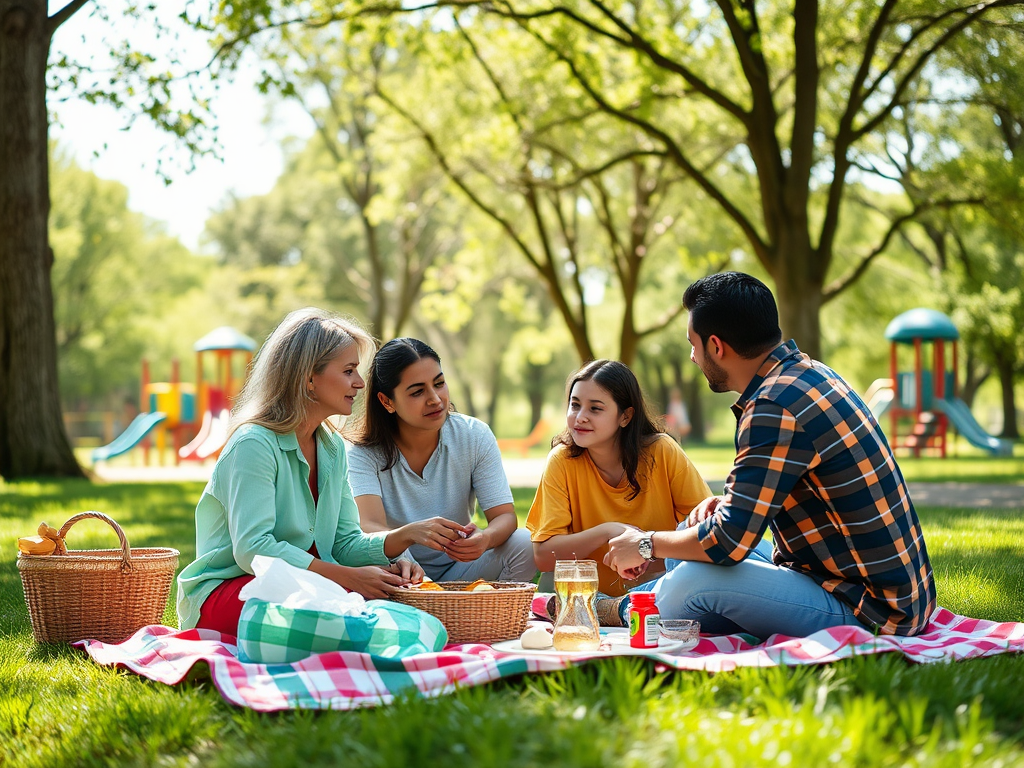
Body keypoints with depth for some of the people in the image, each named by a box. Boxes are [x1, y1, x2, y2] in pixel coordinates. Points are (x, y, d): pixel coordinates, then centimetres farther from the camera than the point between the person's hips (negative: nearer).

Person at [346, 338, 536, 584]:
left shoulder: (474, 436, -6)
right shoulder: (364, 453, -13)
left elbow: (505, 515, -11)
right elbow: (369, 528, -27)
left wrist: (485, 538, -36)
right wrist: (410, 533, -51)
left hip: (458, 570, 3)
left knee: (524, 545, -23)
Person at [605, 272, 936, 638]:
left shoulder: (776, 409, -23)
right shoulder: (810, 372, 8)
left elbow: (728, 542, -23)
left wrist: (646, 544, -6)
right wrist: (731, 502, 7)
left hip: (867, 611, -10)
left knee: (692, 581, -23)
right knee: (692, 533, 16)